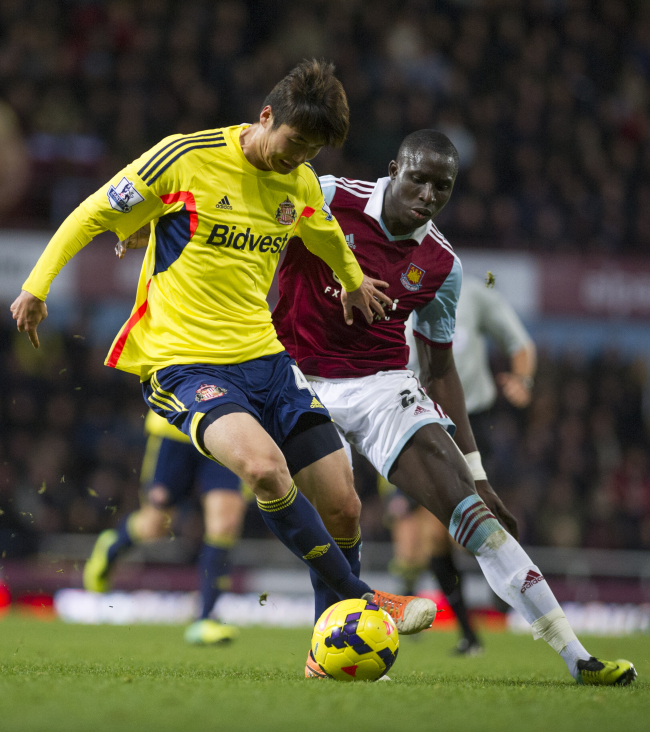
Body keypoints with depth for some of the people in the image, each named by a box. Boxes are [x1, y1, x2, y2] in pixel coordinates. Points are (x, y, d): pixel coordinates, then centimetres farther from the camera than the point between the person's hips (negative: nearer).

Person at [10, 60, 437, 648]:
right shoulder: (186, 158, -10)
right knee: (264, 465, -34)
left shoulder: (301, 182, 8)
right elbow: (92, 216, -1)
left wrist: (354, 282, 48)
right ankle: (362, 600, -19)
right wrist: (37, 286, -5)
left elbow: (329, 237, 32)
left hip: (265, 358, 6)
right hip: (183, 362, -6)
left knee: (343, 507, 0)